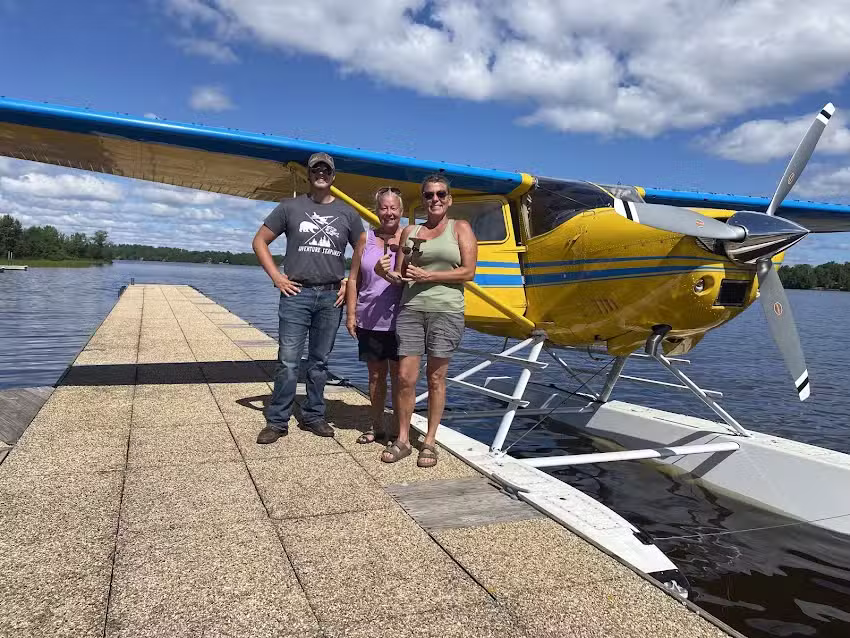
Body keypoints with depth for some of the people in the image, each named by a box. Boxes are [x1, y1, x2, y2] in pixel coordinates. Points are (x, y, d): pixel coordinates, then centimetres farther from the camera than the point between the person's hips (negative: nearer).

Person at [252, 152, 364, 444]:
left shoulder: (347, 212, 10)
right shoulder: (290, 207, 5)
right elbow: (260, 241, 8)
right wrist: (276, 276, -1)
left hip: (331, 297, 2)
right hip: (296, 292, -2)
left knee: (319, 362, 10)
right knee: (288, 361, -4)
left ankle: (313, 416, 22)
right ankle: (277, 421, 6)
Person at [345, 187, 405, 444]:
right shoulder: (366, 239, 6)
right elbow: (354, 279, 8)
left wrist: (401, 248, -17)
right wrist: (351, 314, 3)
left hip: (398, 321, -3)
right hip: (369, 320, 3)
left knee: (398, 375, 4)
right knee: (375, 374, 13)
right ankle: (377, 426, 26)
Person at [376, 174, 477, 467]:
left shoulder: (460, 228, 6)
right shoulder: (410, 232, 14)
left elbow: (468, 271, -4)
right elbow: (400, 275, 16)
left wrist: (427, 276, -10)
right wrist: (387, 272, -7)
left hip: (446, 311, -2)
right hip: (411, 309, 3)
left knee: (436, 379, 3)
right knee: (405, 377, -1)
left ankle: (430, 441, 14)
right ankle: (402, 440, 12)